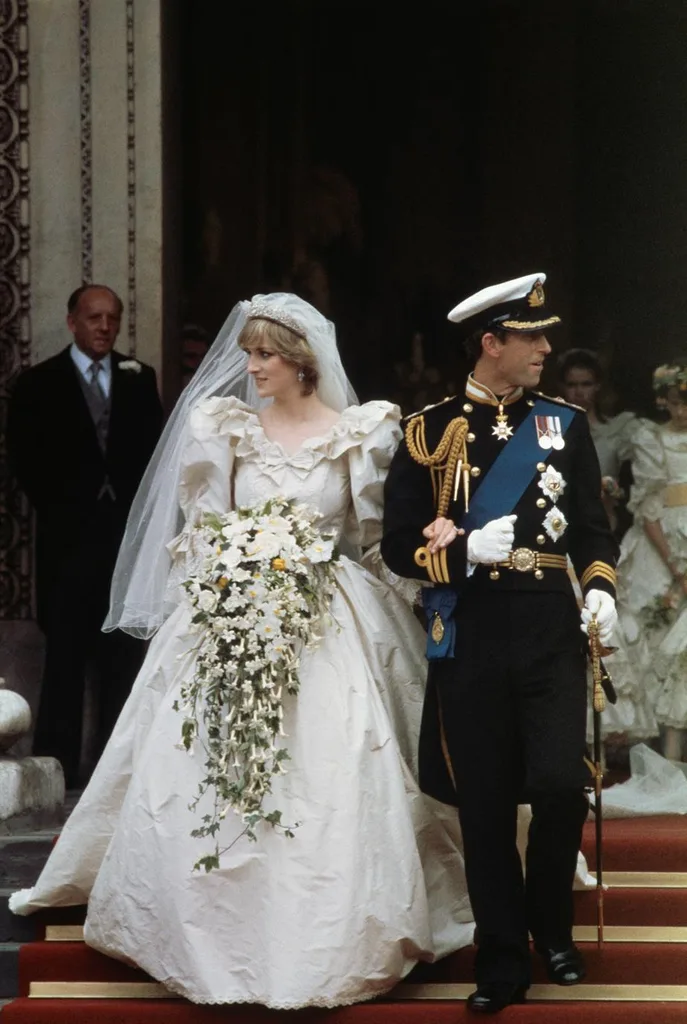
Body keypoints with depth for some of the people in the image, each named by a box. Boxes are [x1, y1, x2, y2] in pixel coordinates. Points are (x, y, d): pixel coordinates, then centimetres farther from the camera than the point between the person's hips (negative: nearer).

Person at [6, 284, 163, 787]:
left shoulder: (139, 378, 10)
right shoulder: (40, 383, 3)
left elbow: (155, 448, 10)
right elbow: (26, 458, -1)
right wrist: (59, 509, -7)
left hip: (128, 531, 2)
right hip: (69, 534, -2)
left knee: (124, 652, 3)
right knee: (66, 655, -2)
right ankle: (58, 764, 0)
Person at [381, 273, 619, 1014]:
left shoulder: (564, 425, 9)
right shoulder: (428, 432, 2)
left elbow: (592, 528, 13)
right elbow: (399, 545, 2)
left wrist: (600, 589, -6)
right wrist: (467, 549, -15)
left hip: (551, 631, 1)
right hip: (469, 639, -1)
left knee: (560, 784, -13)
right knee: (484, 806, 2)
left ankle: (551, 925, 13)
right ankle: (502, 962, 15)